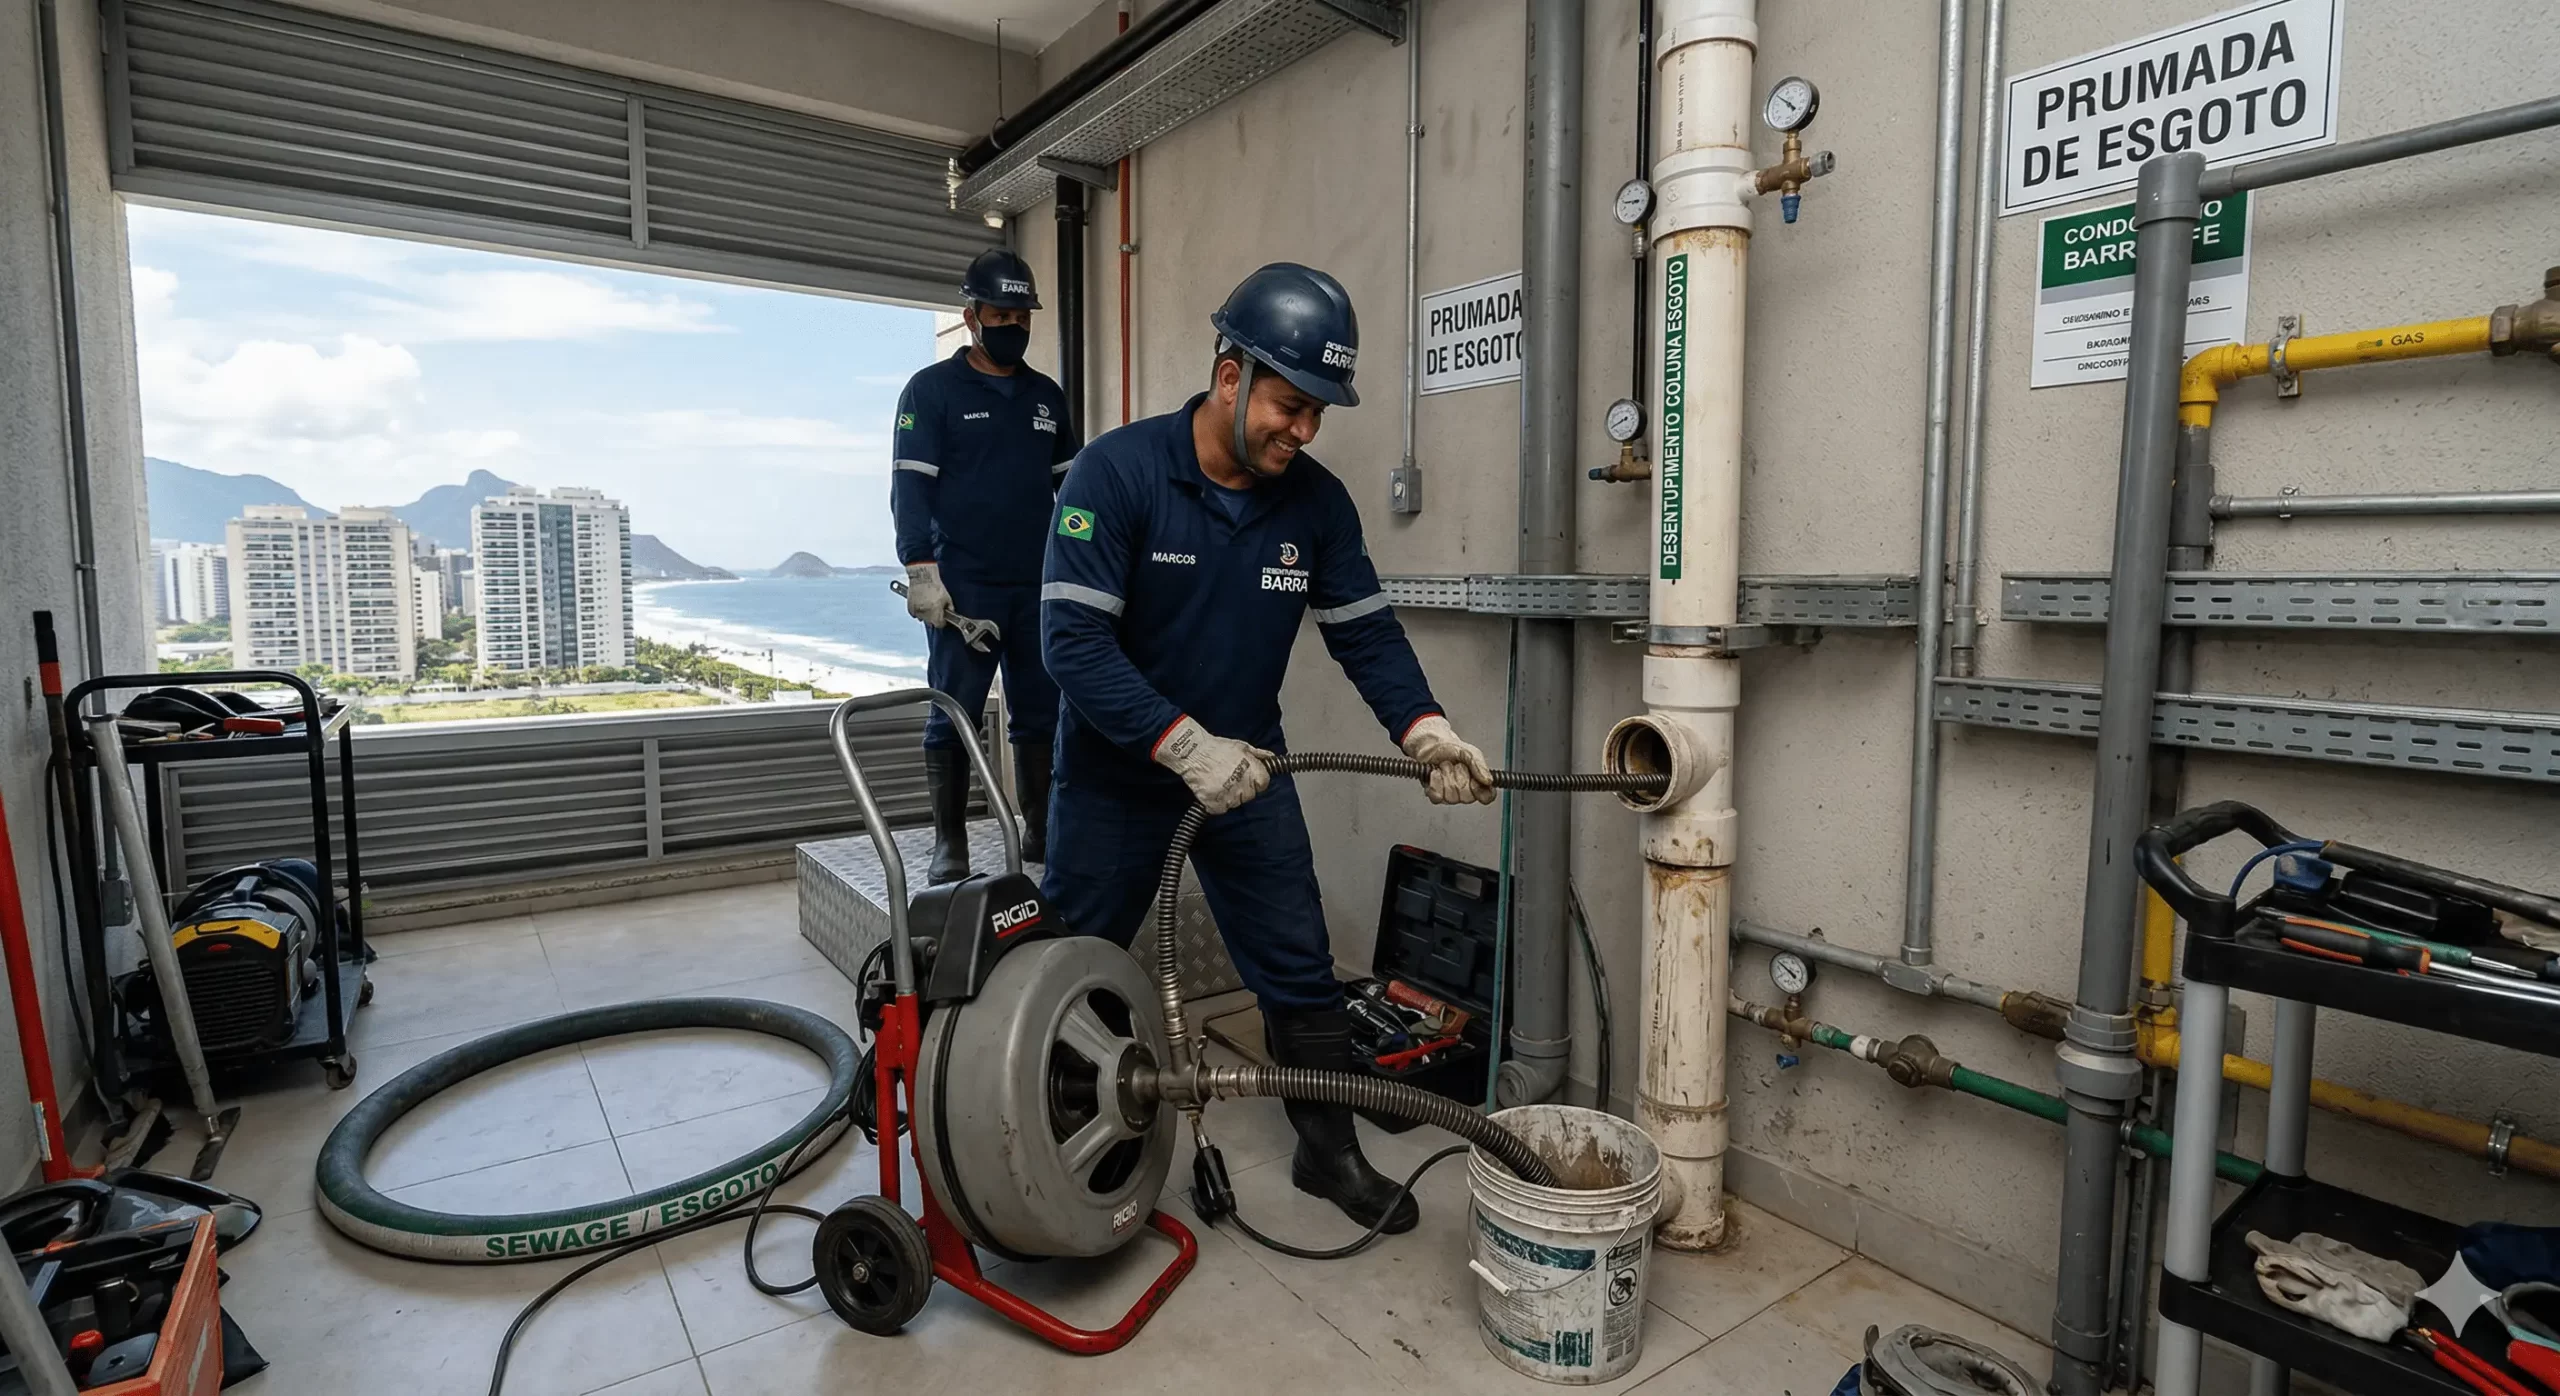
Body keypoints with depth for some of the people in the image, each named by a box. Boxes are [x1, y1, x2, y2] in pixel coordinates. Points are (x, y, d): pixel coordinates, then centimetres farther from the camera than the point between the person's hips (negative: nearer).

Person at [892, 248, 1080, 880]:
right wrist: (921, 568, -15)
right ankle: (950, 844, 7)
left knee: (1041, 715, 7)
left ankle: (1041, 833, 18)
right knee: (954, 718, -1)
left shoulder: (1047, 395, 16)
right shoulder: (932, 389, 1)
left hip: (1040, 588, 5)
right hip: (962, 589, -4)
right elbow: (910, 485, -5)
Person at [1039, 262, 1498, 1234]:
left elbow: (1366, 632, -2)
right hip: (1116, 776, -3)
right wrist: (1185, 746, -32)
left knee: (1301, 971, 7)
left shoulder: (1318, 501, -6)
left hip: (1246, 771, 4)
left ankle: (1329, 1152, 27)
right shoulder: (1117, 472, -20)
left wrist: (1424, 730, -19)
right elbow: (1072, 641, -26)